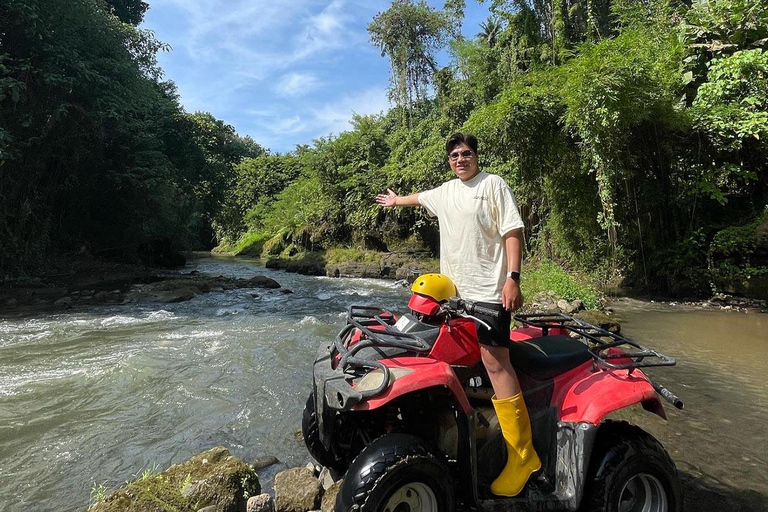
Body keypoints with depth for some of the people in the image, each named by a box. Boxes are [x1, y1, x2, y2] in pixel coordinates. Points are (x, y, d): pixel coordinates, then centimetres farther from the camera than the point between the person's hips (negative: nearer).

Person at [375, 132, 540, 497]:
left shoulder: (493, 185, 0)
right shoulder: (446, 191, 19)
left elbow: (513, 231, -7)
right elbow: (420, 197, 40)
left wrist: (512, 278, -17)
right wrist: (396, 200, 57)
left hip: (490, 290, -7)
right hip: (454, 290, 7)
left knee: (494, 360, -14)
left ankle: (522, 454, -8)